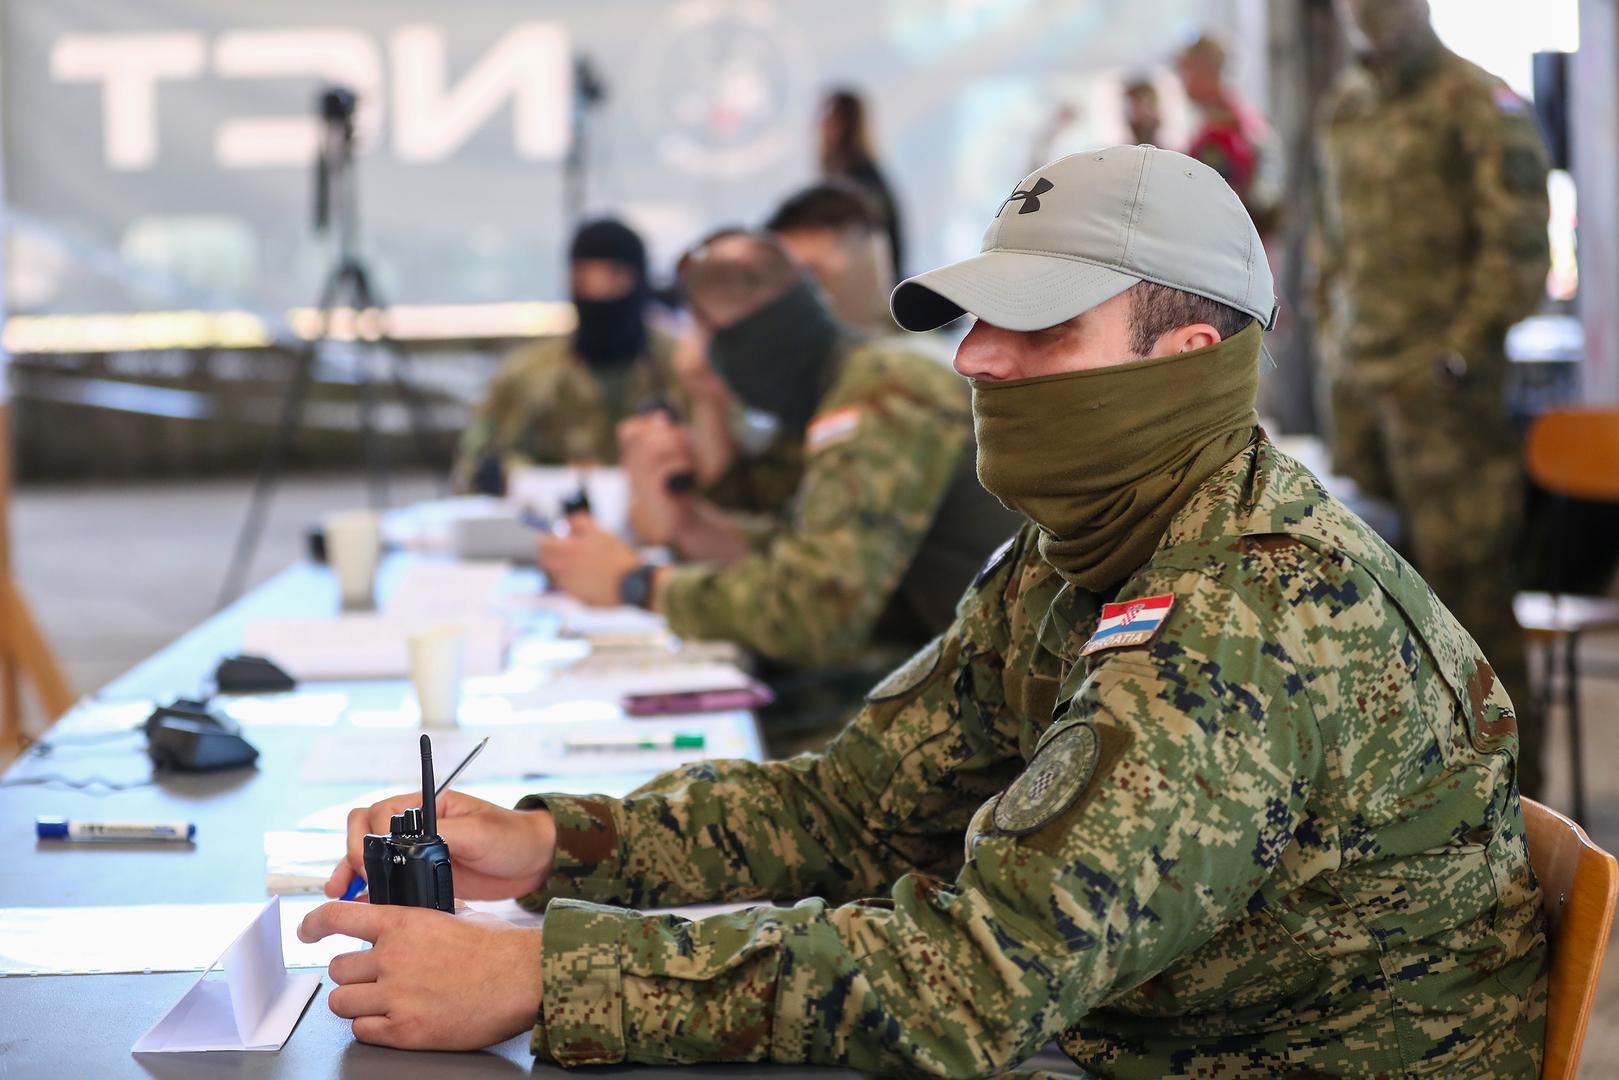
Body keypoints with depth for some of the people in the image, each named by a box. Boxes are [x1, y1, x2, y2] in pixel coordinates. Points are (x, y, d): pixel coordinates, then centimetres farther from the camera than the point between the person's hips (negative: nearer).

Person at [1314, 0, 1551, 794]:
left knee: (1465, 576, -5)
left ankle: (1507, 780, 3)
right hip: (1358, 377, 7)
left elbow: (1517, 246, -11)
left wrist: (1464, 348, -15)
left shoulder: (1481, 107, -8)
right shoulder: (1345, 109, 15)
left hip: (1441, 379, -7)